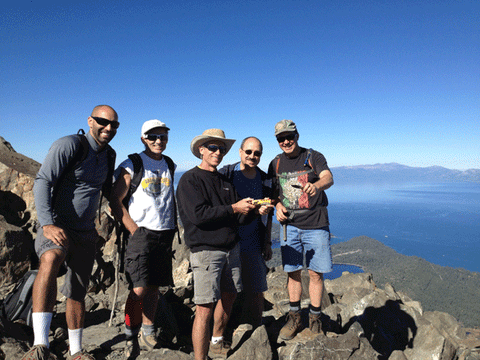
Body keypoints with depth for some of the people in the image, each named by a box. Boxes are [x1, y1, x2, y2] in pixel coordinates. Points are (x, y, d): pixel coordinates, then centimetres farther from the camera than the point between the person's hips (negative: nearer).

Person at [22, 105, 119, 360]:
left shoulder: (109, 155, 7)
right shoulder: (68, 145, -13)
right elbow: (42, 182, -19)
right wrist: (48, 224, -29)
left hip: (86, 233, 6)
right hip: (55, 227, -5)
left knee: (77, 294, 12)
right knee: (50, 261, -38)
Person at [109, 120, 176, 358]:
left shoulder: (169, 165, 13)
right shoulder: (132, 164, -2)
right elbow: (115, 201, -5)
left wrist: (172, 229, 13)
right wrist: (133, 229, -12)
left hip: (164, 234, 5)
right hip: (140, 232, -4)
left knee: (154, 287, 10)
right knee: (138, 288, -8)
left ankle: (147, 333, 25)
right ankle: (131, 337, 12)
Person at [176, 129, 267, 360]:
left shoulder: (225, 182, 15)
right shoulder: (190, 180, -5)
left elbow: (240, 219, 12)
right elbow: (198, 215, -19)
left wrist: (253, 211, -8)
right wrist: (233, 208, -17)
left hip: (231, 249, 7)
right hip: (206, 251, -7)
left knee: (228, 297, 17)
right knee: (205, 309, -8)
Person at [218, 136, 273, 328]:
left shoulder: (264, 180, 8)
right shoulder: (225, 174, -4)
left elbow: (268, 214, 15)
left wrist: (267, 242, 12)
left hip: (253, 244, 3)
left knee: (256, 292, 7)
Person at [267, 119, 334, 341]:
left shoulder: (314, 157, -2)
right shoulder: (275, 164, 9)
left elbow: (328, 178, -19)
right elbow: (273, 191, 16)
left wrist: (316, 185, -42)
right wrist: (278, 205, -6)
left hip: (315, 225, -3)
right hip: (290, 225, 3)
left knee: (316, 273, 3)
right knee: (292, 272, 9)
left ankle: (315, 318, 21)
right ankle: (294, 318, 24)